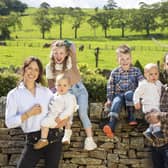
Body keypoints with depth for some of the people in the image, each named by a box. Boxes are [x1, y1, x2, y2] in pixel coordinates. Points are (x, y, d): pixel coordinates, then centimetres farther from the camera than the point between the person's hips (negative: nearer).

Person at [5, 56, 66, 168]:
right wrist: (29, 114, -16)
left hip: (53, 137, 2)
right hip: (33, 141, -2)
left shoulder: (46, 91, 7)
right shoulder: (14, 94, -1)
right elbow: (9, 122, -7)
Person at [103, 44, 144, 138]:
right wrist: (109, 99, 1)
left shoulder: (136, 71, 3)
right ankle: (111, 126, -52)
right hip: (118, 95, 0)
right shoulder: (115, 72, 6)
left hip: (131, 96, 0)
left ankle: (131, 117, -27)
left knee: (128, 94, -35)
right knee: (116, 102, -33)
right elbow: (110, 86, 8)